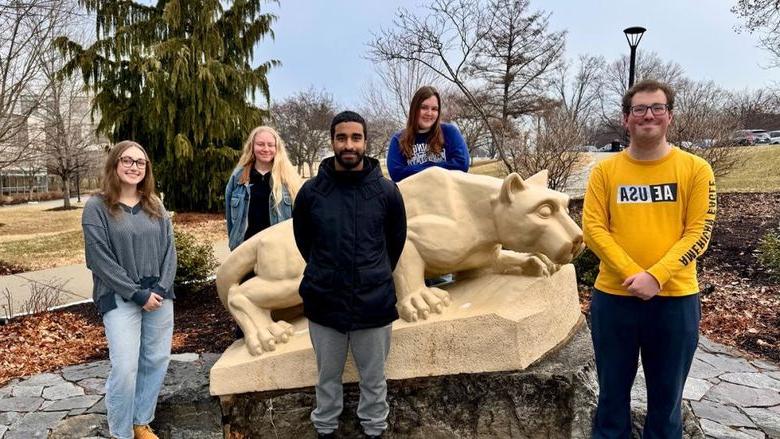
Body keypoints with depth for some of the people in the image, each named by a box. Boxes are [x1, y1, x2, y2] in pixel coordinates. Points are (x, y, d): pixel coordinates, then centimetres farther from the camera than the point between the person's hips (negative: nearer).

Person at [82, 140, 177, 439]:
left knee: (157, 362, 7)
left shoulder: (155, 205, 10)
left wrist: (162, 288, -7)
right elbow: (99, 259, -9)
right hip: (120, 299, -4)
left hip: (159, 296, 4)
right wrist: (137, 294, -13)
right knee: (125, 368, -6)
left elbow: (169, 248, 6)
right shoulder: (97, 207, -4)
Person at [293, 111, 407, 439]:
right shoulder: (311, 191, -5)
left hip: (374, 303, 0)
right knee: (327, 377, 19)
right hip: (324, 303, 1)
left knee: (374, 378, 17)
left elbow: (396, 239, 9)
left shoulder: (386, 190, -6)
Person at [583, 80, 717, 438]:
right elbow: (593, 228, -5)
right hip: (613, 296, 1)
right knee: (613, 389, 14)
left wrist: (656, 276, -17)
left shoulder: (695, 169, -1)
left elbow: (698, 232, -6)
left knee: (667, 393, 15)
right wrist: (633, 274, -16)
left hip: (676, 298, 0)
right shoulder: (605, 171, 0)